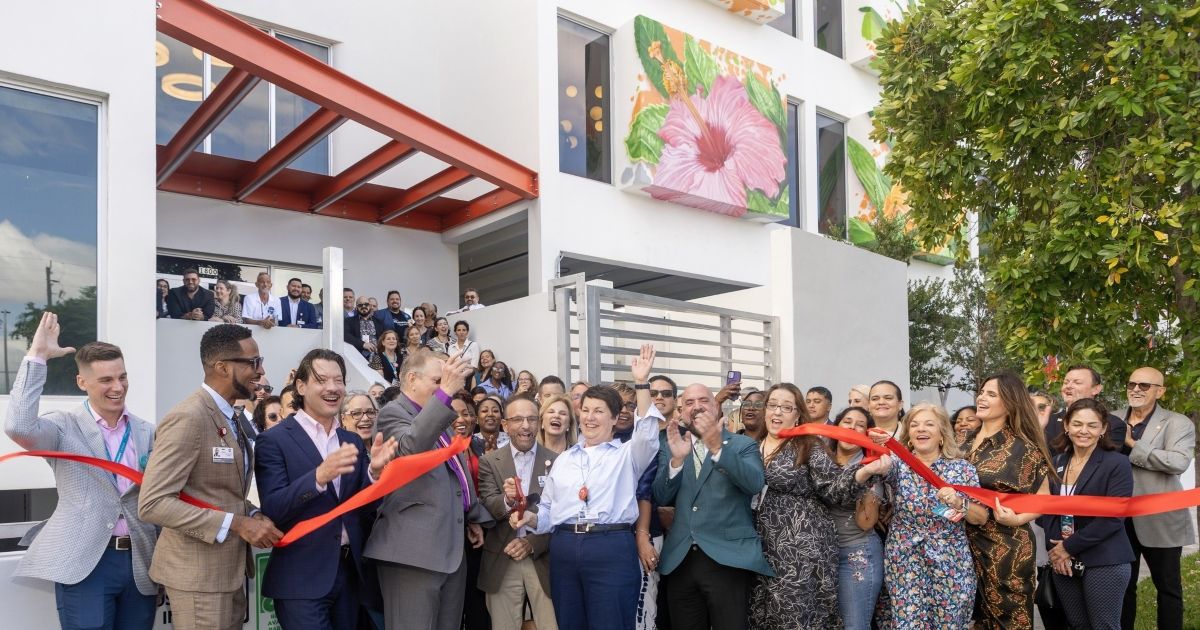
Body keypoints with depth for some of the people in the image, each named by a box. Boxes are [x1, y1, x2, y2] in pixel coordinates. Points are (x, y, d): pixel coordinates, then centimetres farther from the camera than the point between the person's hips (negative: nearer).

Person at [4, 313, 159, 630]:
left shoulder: (147, 432, 10)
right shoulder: (64, 427, -2)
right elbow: (18, 426, -23)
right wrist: (37, 356, -19)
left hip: (140, 564, 4)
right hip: (85, 564, -4)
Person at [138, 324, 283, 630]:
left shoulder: (230, 418, 10)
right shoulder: (187, 418, -19)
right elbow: (152, 503, -24)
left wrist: (253, 515, -2)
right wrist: (236, 524, -24)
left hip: (230, 568, 9)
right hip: (199, 573, -9)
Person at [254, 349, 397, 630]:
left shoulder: (353, 440, 9)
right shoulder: (274, 441, -7)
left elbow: (367, 508, 7)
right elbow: (272, 509, -15)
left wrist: (374, 470, -13)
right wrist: (319, 476, -30)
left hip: (349, 572, 6)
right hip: (302, 579, -5)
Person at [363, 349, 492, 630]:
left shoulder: (436, 415, 21)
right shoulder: (393, 413, -7)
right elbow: (410, 447, -30)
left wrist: (473, 516, 27)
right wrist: (445, 393, -34)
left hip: (452, 547, 9)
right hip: (414, 549, -9)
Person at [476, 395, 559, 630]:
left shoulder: (557, 461, 2)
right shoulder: (489, 462, 4)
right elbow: (486, 506, -8)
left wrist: (532, 543, -11)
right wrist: (507, 501, -29)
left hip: (544, 559, 0)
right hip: (502, 561, 1)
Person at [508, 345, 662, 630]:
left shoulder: (626, 454, 7)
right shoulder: (563, 459, 19)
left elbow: (647, 436, -14)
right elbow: (548, 511, 19)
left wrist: (642, 383, -20)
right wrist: (528, 516, -3)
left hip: (612, 549, -4)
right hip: (564, 550, 4)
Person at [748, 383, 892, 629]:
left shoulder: (809, 447, -2)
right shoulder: (753, 447, 11)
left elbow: (832, 486, -14)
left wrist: (865, 472, -31)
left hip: (802, 549, -4)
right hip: (762, 548, 5)